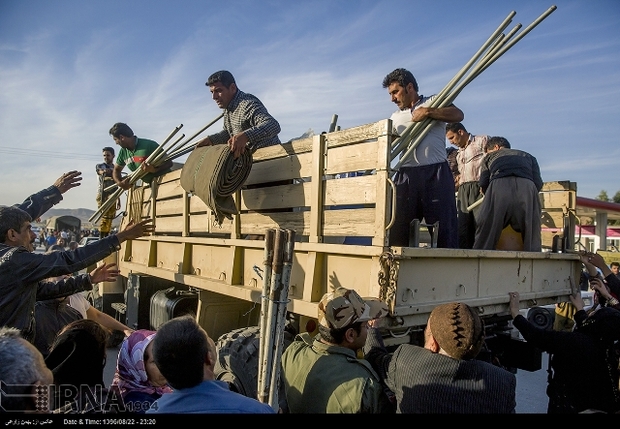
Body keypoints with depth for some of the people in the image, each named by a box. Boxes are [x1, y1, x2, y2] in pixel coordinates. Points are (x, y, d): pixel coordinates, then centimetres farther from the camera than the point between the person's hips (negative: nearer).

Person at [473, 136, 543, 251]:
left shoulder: (490, 156, 32)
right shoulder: (528, 156, 37)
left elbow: (483, 185, 18)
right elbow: (538, 184, 20)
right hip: (527, 187, 2)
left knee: (484, 239, 5)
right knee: (532, 241, 10)